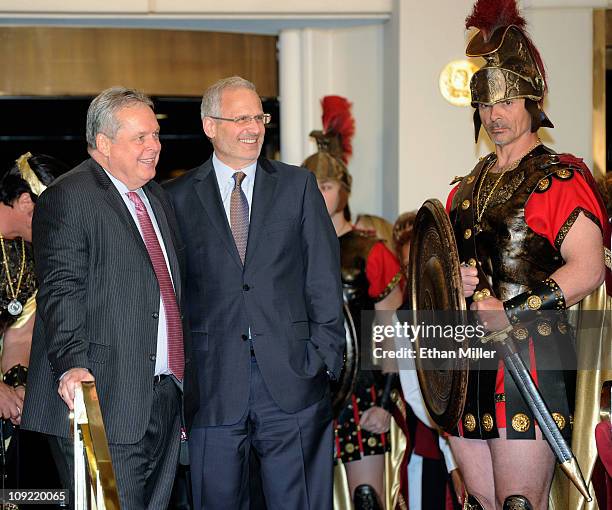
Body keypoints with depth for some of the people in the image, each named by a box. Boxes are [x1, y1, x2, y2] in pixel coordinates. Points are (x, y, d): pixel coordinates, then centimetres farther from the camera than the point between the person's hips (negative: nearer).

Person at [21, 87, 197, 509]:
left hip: (167, 398, 8)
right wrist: (71, 363, -28)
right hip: (107, 402, -8)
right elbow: (60, 291, -15)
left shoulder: (158, 197, 19)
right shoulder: (67, 198, -7)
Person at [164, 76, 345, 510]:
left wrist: (325, 357, -3)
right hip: (213, 382, 0)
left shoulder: (298, 186, 9)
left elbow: (325, 277, 5)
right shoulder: (179, 197, 7)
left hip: (291, 376, 0)